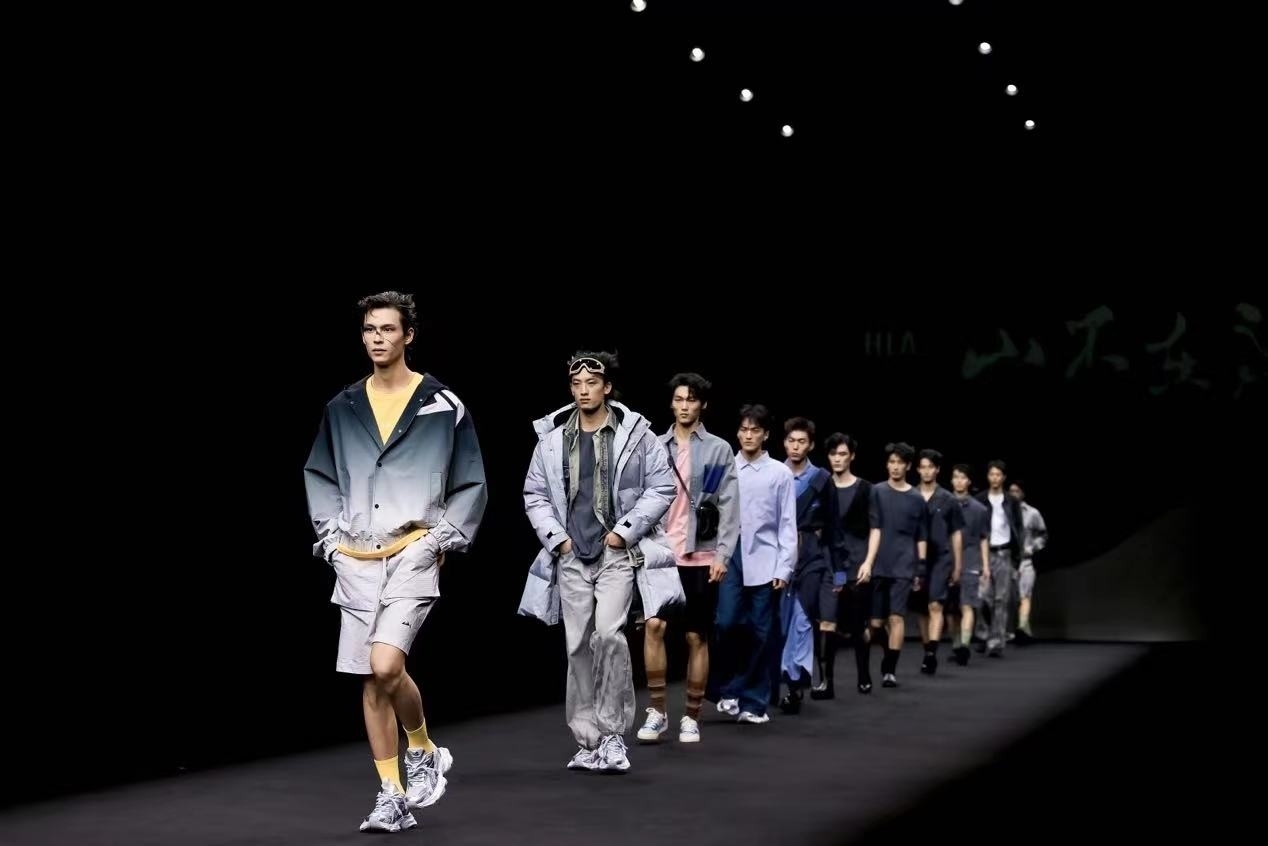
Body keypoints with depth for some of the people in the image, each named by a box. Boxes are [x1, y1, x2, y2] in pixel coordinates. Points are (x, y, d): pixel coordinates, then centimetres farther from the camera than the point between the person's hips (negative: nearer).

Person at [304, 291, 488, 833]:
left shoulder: (443, 405, 0)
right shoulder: (342, 408, 10)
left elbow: (471, 485, 4)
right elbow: (318, 475, 20)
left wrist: (443, 538, -5)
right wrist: (329, 534, 9)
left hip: (412, 555, -4)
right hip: (355, 560, 4)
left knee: (386, 666, -20)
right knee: (370, 680, 6)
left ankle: (424, 753, 8)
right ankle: (393, 797, 16)